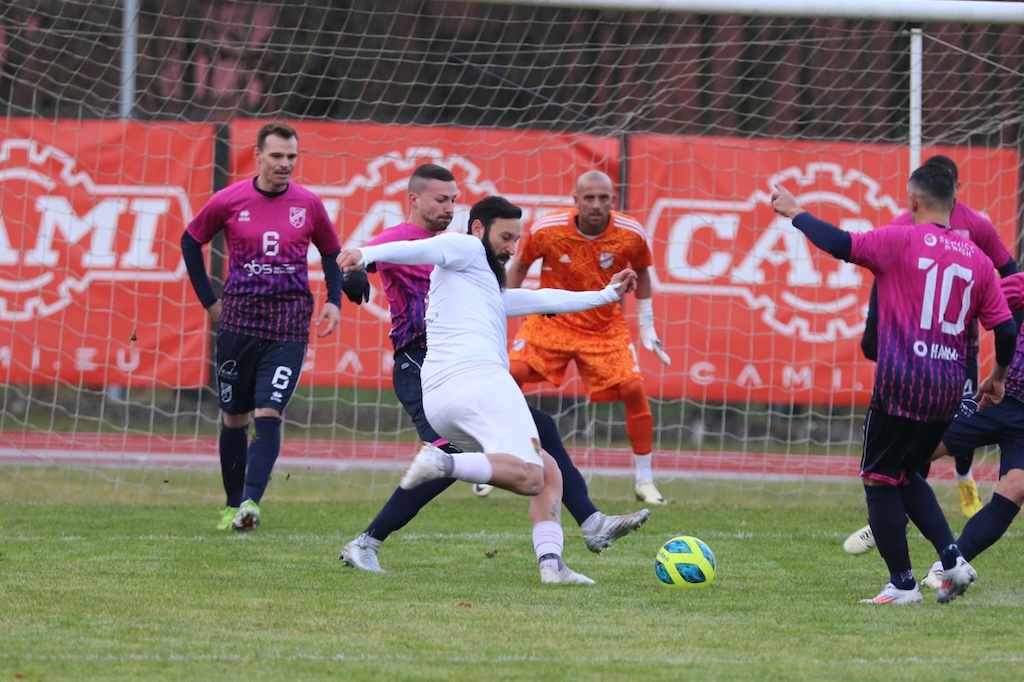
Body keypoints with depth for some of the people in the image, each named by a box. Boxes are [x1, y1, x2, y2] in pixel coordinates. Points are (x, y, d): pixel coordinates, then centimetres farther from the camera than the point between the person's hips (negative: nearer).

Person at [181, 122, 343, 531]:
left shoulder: (309, 205, 2)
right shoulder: (230, 201, -1)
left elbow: (331, 251, 17)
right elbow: (191, 241, 12)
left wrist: (334, 300, 2)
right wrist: (208, 300, 8)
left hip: (289, 326, -1)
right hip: (239, 321, 1)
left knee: (269, 414, -14)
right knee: (234, 416, 7)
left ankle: (251, 502, -22)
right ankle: (233, 505, 19)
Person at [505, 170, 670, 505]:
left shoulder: (630, 234, -14)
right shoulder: (546, 230, -17)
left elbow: (641, 272, 7)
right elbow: (519, 265, 2)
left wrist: (647, 326, 7)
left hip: (606, 328, 0)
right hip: (551, 322, 0)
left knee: (633, 389, -15)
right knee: (513, 373, -20)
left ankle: (644, 481, 0)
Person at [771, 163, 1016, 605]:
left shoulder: (902, 240, -6)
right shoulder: (977, 259, 8)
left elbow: (840, 244, -15)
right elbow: (1006, 329, 9)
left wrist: (795, 213, 1)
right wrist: (997, 378, 25)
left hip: (901, 384, -6)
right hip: (948, 390, 6)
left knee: (880, 480, 6)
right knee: (906, 475, 22)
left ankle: (902, 585, 5)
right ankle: (953, 560, 8)